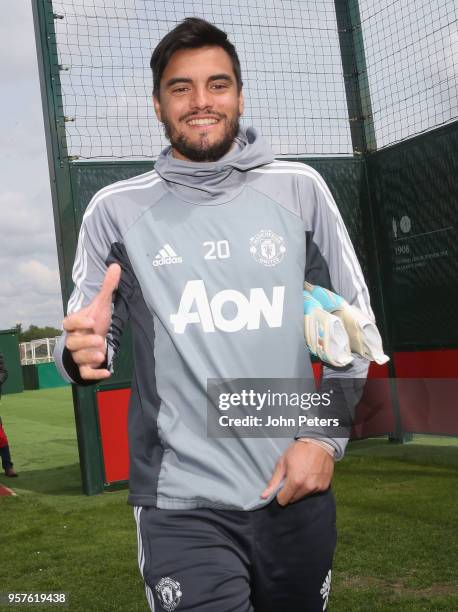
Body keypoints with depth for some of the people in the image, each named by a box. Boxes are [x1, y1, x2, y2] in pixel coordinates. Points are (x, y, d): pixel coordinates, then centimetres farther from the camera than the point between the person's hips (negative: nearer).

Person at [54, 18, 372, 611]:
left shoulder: (299, 188, 2)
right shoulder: (116, 208, 0)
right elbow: (86, 345, 4)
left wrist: (325, 435, -3)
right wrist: (83, 353, -19)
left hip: (298, 494, 2)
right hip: (181, 507, -1)